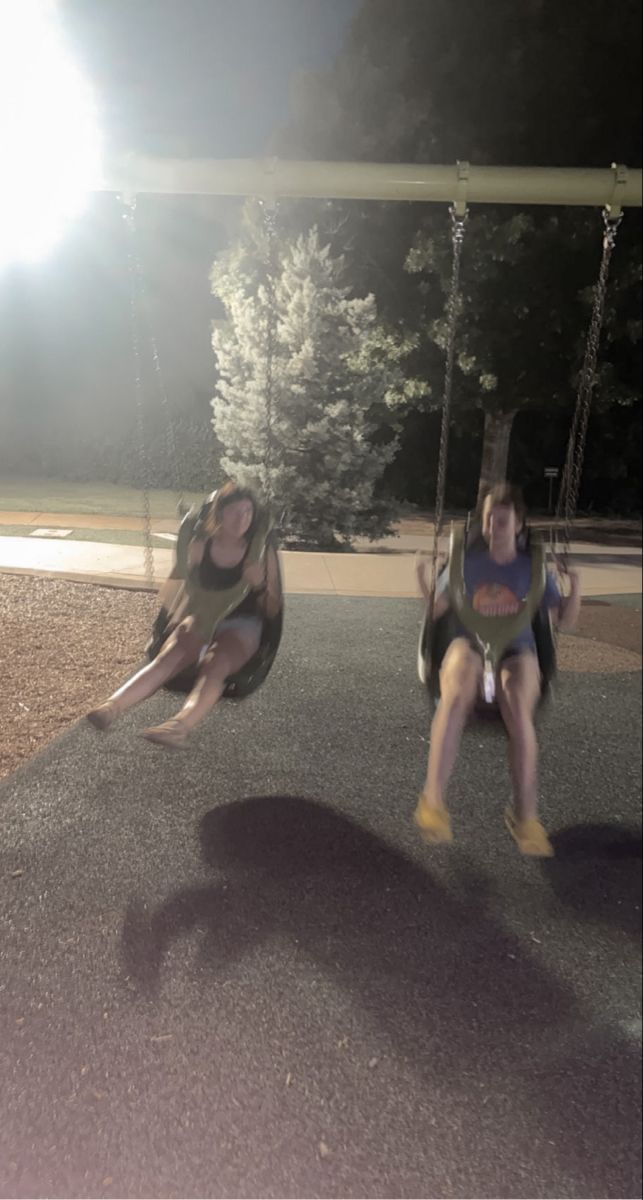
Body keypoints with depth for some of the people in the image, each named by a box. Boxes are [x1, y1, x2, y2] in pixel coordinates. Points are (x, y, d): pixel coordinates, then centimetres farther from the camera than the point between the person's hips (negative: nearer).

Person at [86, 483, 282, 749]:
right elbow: (184, 587, 14)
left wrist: (260, 585, -21)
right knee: (167, 658, -30)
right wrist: (181, 617, -5)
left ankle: (179, 727, -61)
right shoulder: (200, 545, 0)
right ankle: (112, 707, -48)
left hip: (242, 626, -3)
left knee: (214, 665, -36)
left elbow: (272, 612, -1)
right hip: (203, 621, 3)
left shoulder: (262, 552, -4)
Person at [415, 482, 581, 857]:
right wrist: (422, 575, -3)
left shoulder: (533, 567, 10)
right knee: (457, 696, -38)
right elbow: (436, 609, 11)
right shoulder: (468, 561, 10)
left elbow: (566, 622, 9)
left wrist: (575, 582, -5)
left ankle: (525, 816, -23)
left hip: (516, 654, 0)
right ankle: (433, 801, -37)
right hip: (470, 647, 0)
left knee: (518, 712, -36)